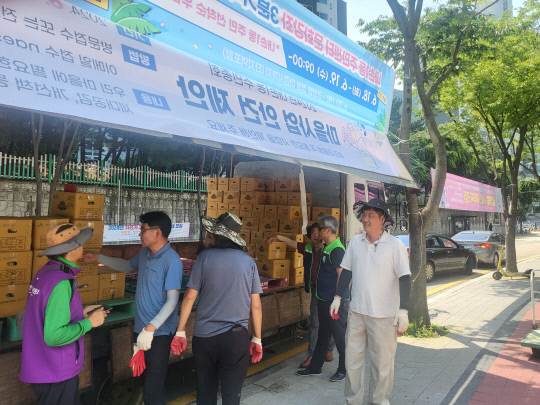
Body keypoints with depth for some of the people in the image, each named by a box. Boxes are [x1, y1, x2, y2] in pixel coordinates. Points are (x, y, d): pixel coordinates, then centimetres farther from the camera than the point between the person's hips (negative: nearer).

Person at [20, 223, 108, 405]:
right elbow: (54, 336, -28)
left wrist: (81, 312, 9)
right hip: (56, 373, -9)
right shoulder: (61, 282, -27)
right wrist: (89, 322, -17)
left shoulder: (44, 273, 2)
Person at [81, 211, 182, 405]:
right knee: (145, 379, 22)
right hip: (140, 328, 8)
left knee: (153, 388, -2)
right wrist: (98, 258, 24)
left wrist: (150, 329, -30)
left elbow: (172, 300, -25)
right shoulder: (144, 254, 4)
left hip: (159, 333, -8)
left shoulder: (171, 260, -22)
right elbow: (127, 266, 26)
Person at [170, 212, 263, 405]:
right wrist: (257, 339, 8)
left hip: (204, 336, 1)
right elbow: (256, 305, -1)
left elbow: (189, 297, -4)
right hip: (235, 338, 0)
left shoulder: (205, 257, -3)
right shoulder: (248, 261, -1)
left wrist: (180, 331, 4)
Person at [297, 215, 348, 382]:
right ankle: (315, 367, 28)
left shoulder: (337, 250, -17)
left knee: (339, 335, 4)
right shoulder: (326, 248, 11)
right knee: (323, 334, 17)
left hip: (335, 301, -10)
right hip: (324, 299, 10)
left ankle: (344, 369, 19)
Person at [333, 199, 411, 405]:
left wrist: (403, 310, -18)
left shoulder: (395, 245, -9)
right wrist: (338, 297, 10)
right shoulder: (355, 242, 3)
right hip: (356, 311, 4)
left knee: (382, 363, 8)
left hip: (384, 315, -4)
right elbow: (347, 271, 11)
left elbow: (404, 278, -11)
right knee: (353, 359, 12)